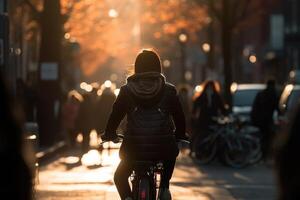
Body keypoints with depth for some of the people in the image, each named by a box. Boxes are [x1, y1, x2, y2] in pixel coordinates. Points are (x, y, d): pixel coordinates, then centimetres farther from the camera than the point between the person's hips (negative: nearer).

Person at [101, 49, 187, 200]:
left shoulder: (126, 91, 1)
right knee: (172, 153, 37)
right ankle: (164, 187, 19)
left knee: (120, 176, 25)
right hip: (163, 150, 1)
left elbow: (115, 116, 4)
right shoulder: (169, 91, 2)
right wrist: (180, 135, 28)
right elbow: (179, 118, 9)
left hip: (134, 149, -1)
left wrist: (109, 135, 22)